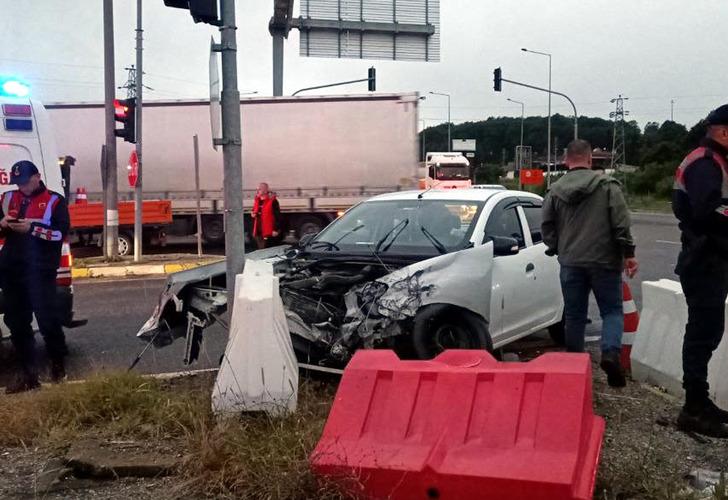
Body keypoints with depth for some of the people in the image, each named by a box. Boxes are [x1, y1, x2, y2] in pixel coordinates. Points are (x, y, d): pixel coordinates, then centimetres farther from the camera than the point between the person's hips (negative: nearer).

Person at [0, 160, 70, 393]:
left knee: (47, 319, -5)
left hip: (40, 271, -5)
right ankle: (29, 373, 15)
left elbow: (61, 233, -10)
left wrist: (32, 228, -19)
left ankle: (58, 364, 15)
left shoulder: (54, 201, 0)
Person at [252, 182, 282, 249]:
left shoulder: (272, 201, -11)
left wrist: (276, 229, -16)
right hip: (258, 232, 8)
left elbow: (277, 216, -12)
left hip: (269, 233, -8)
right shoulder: (257, 200, 13)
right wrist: (254, 214, 3)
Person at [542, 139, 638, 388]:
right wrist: (628, 253, -2)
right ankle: (610, 352, -16)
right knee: (612, 311, 6)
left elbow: (547, 227, 8)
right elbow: (621, 222, -8)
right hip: (603, 260, -2)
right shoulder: (607, 185, -2)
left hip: (570, 263, 3)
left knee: (574, 315, 10)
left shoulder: (555, 190, 6)